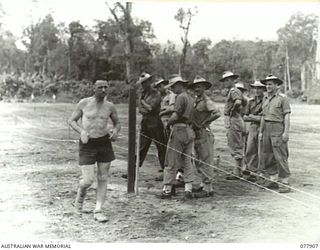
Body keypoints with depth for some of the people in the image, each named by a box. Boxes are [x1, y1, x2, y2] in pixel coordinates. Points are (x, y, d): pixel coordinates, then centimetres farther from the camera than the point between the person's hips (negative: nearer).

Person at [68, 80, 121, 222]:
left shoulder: (110, 106, 3)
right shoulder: (84, 103, -4)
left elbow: (117, 123, 16)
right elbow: (71, 121, 2)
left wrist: (116, 131, -7)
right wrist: (82, 131, -17)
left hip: (104, 142, 3)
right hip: (87, 144, -3)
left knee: (103, 179, 4)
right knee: (88, 180, -8)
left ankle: (98, 211, 13)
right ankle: (80, 195, 27)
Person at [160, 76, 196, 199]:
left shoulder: (181, 97, -10)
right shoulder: (191, 99, 15)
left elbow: (175, 116, -18)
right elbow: (192, 116, 11)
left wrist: (168, 123, -1)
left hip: (179, 130, -8)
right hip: (190, 130, 8)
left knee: (171, 161, -1)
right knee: (187, 161, 11)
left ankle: (167, 190, 4)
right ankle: (188, 189, 9)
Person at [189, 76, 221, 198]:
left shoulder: (206, 101, -12)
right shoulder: (196, 100, 14)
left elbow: (217, 114, -26)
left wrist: (203, 123, -18)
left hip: (204, 134, -9)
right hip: (196, 134, 9)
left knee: (205, 162, -5)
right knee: (198, 162, 16)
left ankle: (207, 189, 0)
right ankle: (204, 183, 28)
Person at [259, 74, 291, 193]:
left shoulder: (282, 98, -5)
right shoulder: (265, 98, 16)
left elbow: (287, 116, -9)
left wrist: (286, 132, -16)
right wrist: (261, 131, 18)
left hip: (278, 128, -8)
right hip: (267, 128, 8)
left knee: (280, 156, -8)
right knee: (267, 155, 10)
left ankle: (284, 182, -3)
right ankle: (273, 179, 21)